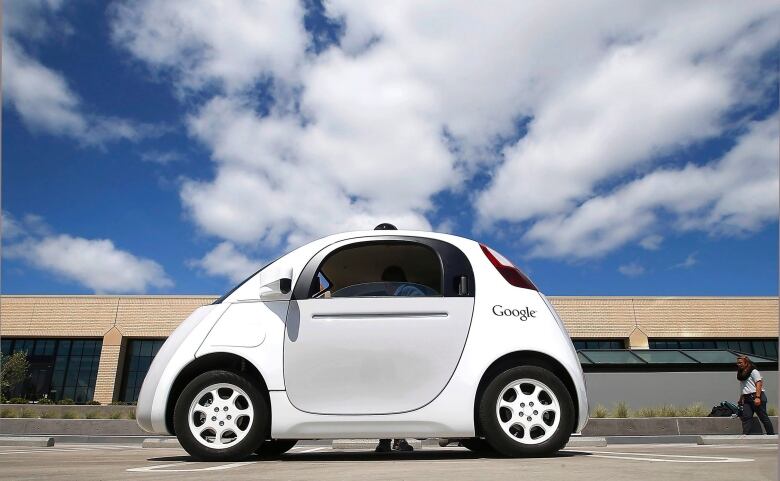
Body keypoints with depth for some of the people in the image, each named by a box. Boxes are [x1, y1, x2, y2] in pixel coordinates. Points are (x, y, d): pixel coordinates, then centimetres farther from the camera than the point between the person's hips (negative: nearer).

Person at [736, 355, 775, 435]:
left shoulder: (753, 371, -4)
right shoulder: (741, 374, 20)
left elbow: (759, 384, -13)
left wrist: (757, 397, -22)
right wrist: (740, 400, 20)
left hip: (756, 396, -7)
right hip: (747, 399, 8)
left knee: (763, 417, -2)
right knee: (746, 417, -4)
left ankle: (771, 435, 8)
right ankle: (745, 436, -11)